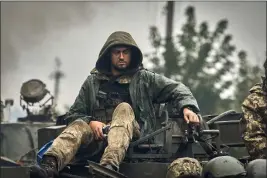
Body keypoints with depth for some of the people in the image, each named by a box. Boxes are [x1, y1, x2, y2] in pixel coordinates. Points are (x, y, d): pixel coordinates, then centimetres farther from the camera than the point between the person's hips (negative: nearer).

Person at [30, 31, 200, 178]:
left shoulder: (144, 78, 15)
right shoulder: (93, 82, 18)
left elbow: (175, 89, 9)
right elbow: (74, 114, 14)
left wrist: (187, 107, -13)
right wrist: (90, 122, -9)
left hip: (131, 134, -1)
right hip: (98, 132, 1)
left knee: (124, 108, -31)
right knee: (78, 126, -31)